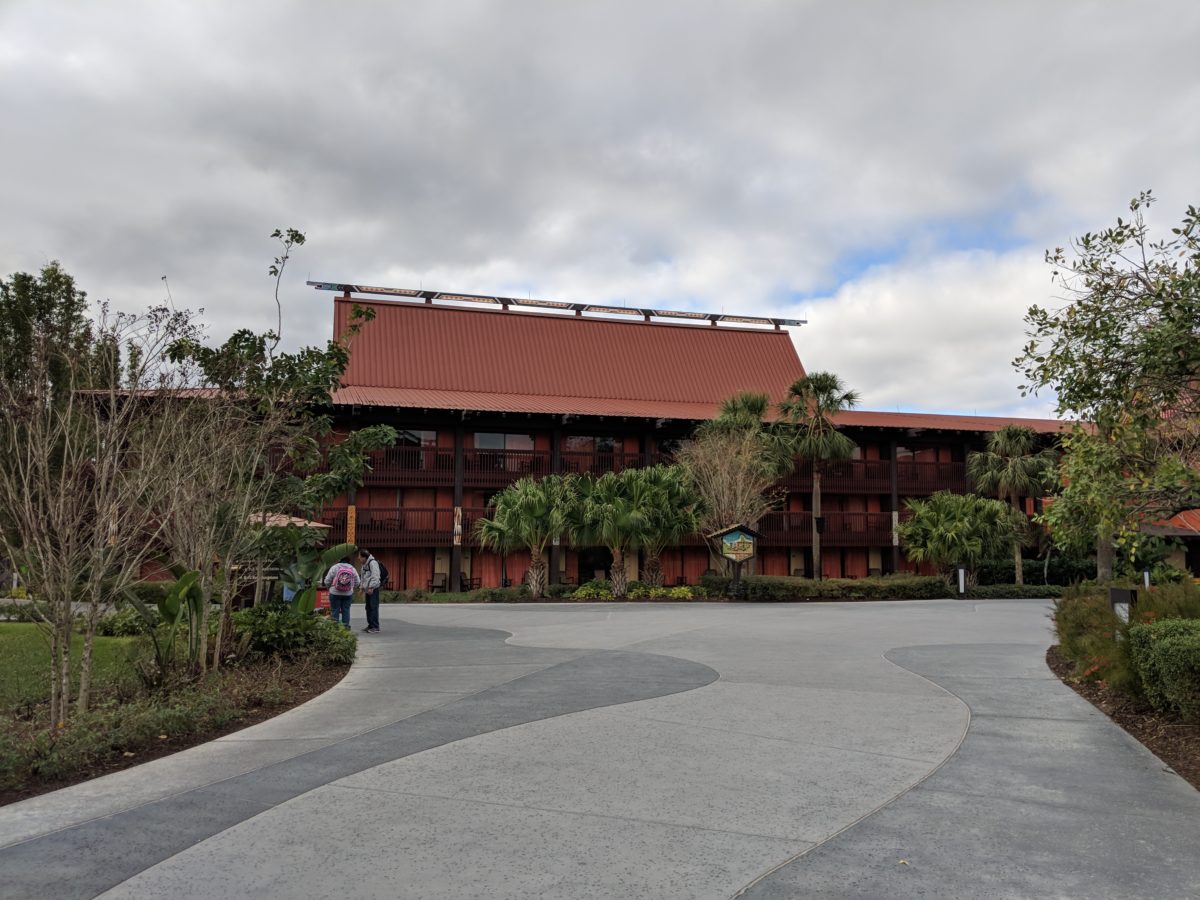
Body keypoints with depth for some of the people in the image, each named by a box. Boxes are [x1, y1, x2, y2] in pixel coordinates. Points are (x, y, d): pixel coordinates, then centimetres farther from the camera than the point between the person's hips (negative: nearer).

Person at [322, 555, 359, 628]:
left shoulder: (334, 567, -3)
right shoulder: (352, 569, 4)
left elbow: (327, 581, -2)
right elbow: (357, 583, 6)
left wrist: (329, 587, 17)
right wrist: (352, 589, 23)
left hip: (335, 593, -2)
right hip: (348, 594, 2)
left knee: (335, 610, 3)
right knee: (346, 610, 8)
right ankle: (346, 626, 9)